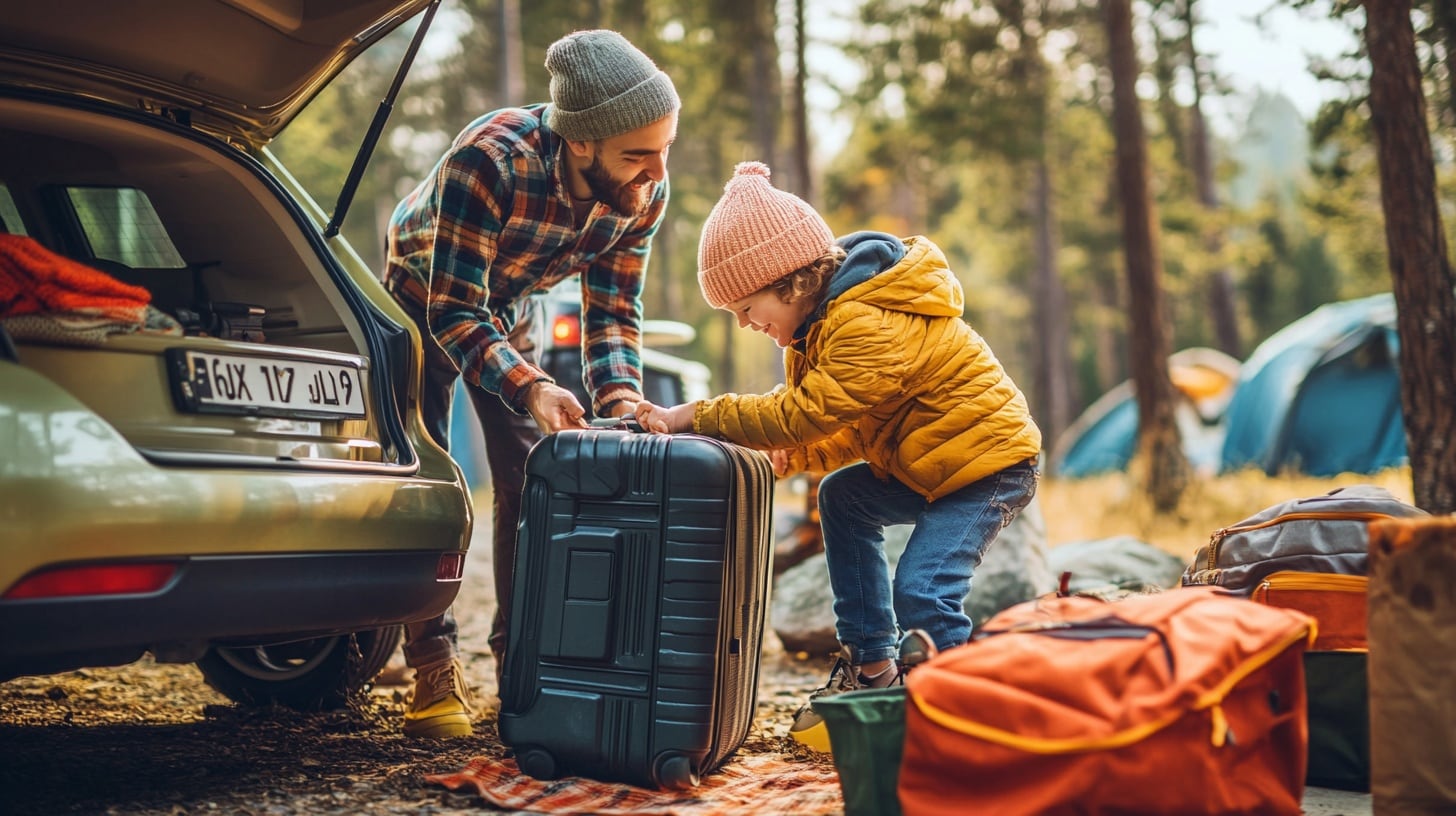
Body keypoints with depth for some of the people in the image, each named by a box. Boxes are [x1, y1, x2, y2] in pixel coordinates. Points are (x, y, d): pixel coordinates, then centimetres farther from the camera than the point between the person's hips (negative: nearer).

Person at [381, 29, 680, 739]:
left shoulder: (644, 191, -26)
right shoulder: (488, 161, -42)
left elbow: (613, 310, -17)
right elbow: (453, 311, -41)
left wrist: (621, 401, -35)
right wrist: (531, 389, -55)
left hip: (511, 311, 5)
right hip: (424, 299, -4)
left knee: (530, 481, -2)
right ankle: (433, 669, -2)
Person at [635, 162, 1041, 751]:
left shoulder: (869, 328, -26)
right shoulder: (834, 316, 8)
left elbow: (802, 414, -31)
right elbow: (855, 428, 11)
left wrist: (695, 416, -27)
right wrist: (793, 458, -6)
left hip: (992, 459, -11)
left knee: (920, 593, -20)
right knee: (842, 497, 11)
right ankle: (871, 669, 14)